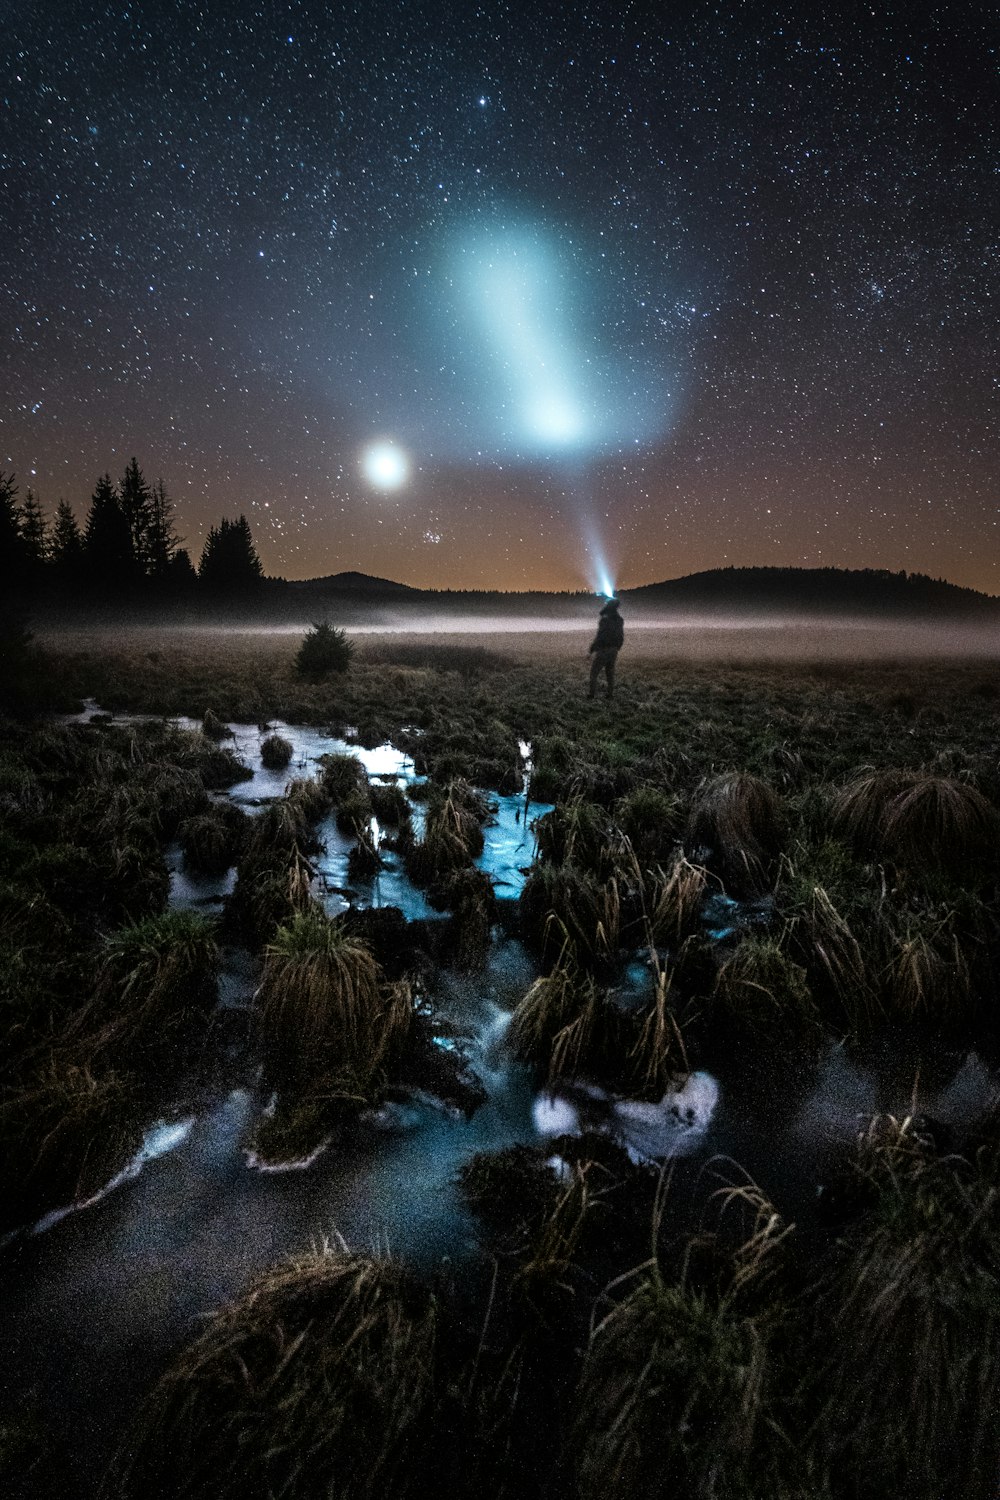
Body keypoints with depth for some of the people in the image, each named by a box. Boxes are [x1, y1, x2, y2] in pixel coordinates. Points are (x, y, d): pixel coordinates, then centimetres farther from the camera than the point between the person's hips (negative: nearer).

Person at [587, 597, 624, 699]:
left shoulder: (605, 619, -20)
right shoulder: (619, 620, 5)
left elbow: (600, 636, -21)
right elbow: (621, 636, 11)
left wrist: (592, 647, -11)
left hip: (603, 650, -7)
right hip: (614, 650, 7)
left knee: (594, 672, 4)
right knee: (610, 672, 15)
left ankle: (592, 693, 3)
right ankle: (610, 694, 14)